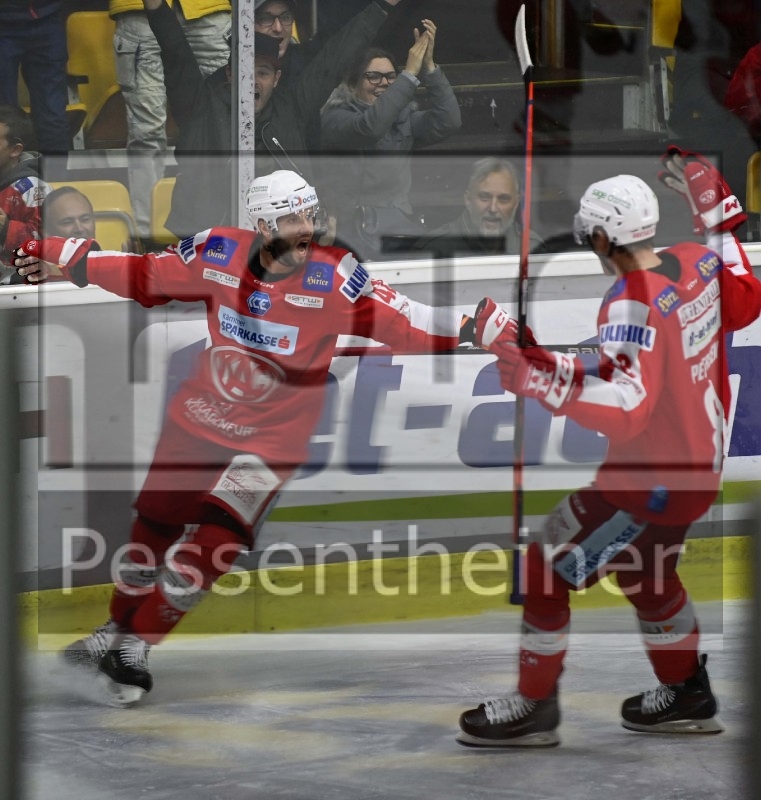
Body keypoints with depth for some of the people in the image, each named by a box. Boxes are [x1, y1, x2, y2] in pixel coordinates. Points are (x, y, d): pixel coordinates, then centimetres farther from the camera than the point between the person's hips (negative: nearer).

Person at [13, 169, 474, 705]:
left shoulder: (334, 277, -18)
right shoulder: (219, 255, -11)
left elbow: (397, 322, -19)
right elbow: (147, 277, 1)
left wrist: (464, 328, -32)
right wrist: (65, 260, 0)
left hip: (272, 437, -3)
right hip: (200, 416, 3)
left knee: (216, 541, -13)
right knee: (155, 525, 15)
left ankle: (136, 646, 3)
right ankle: (119, 627, 40)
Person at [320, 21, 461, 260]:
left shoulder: (404, 117, 14)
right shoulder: (337, 117, 1)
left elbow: (448, 121, -3)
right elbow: (369, 127, -21)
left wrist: (428, 65, -10)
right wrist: (410, 73, -19)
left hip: (404, 231, 4)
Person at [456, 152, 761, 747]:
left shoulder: (631, 302, -26)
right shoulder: (697, 262, -3)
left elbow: (627, 408, -34)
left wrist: (540, 375, -39)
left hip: (652, 477, -9)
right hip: (700, 462, 9)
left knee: (546, 567, 1)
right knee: (644, 569, 30)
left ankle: (534, 708, 12)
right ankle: (687, 696, 41)